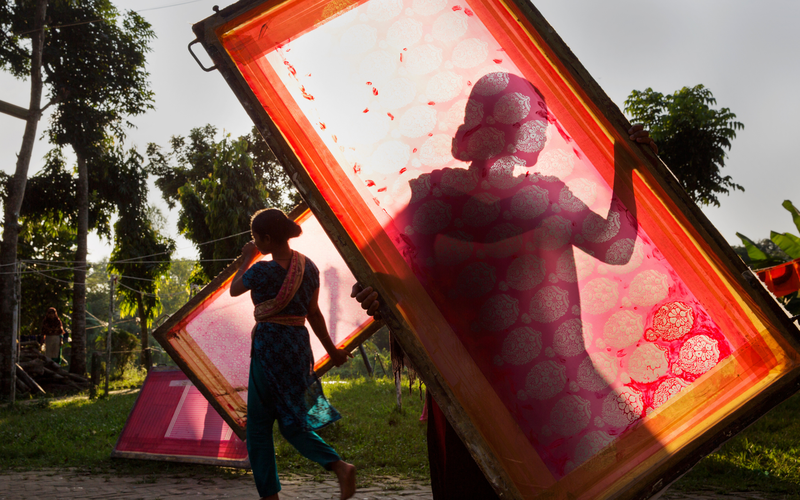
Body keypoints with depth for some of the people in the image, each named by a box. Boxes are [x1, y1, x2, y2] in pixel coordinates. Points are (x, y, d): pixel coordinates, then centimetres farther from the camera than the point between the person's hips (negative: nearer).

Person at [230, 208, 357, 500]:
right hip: (299, 344, 7)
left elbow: (234, 289, 6)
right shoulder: (308, 266, 5)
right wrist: (331, 349, 18)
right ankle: (338, 465, -2)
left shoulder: (262, 271, -14)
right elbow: (313, 312, 9)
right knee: (291, 421, 16)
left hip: (269, 346, -7)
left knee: (259, 426, 8)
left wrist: (246, 260, 20)